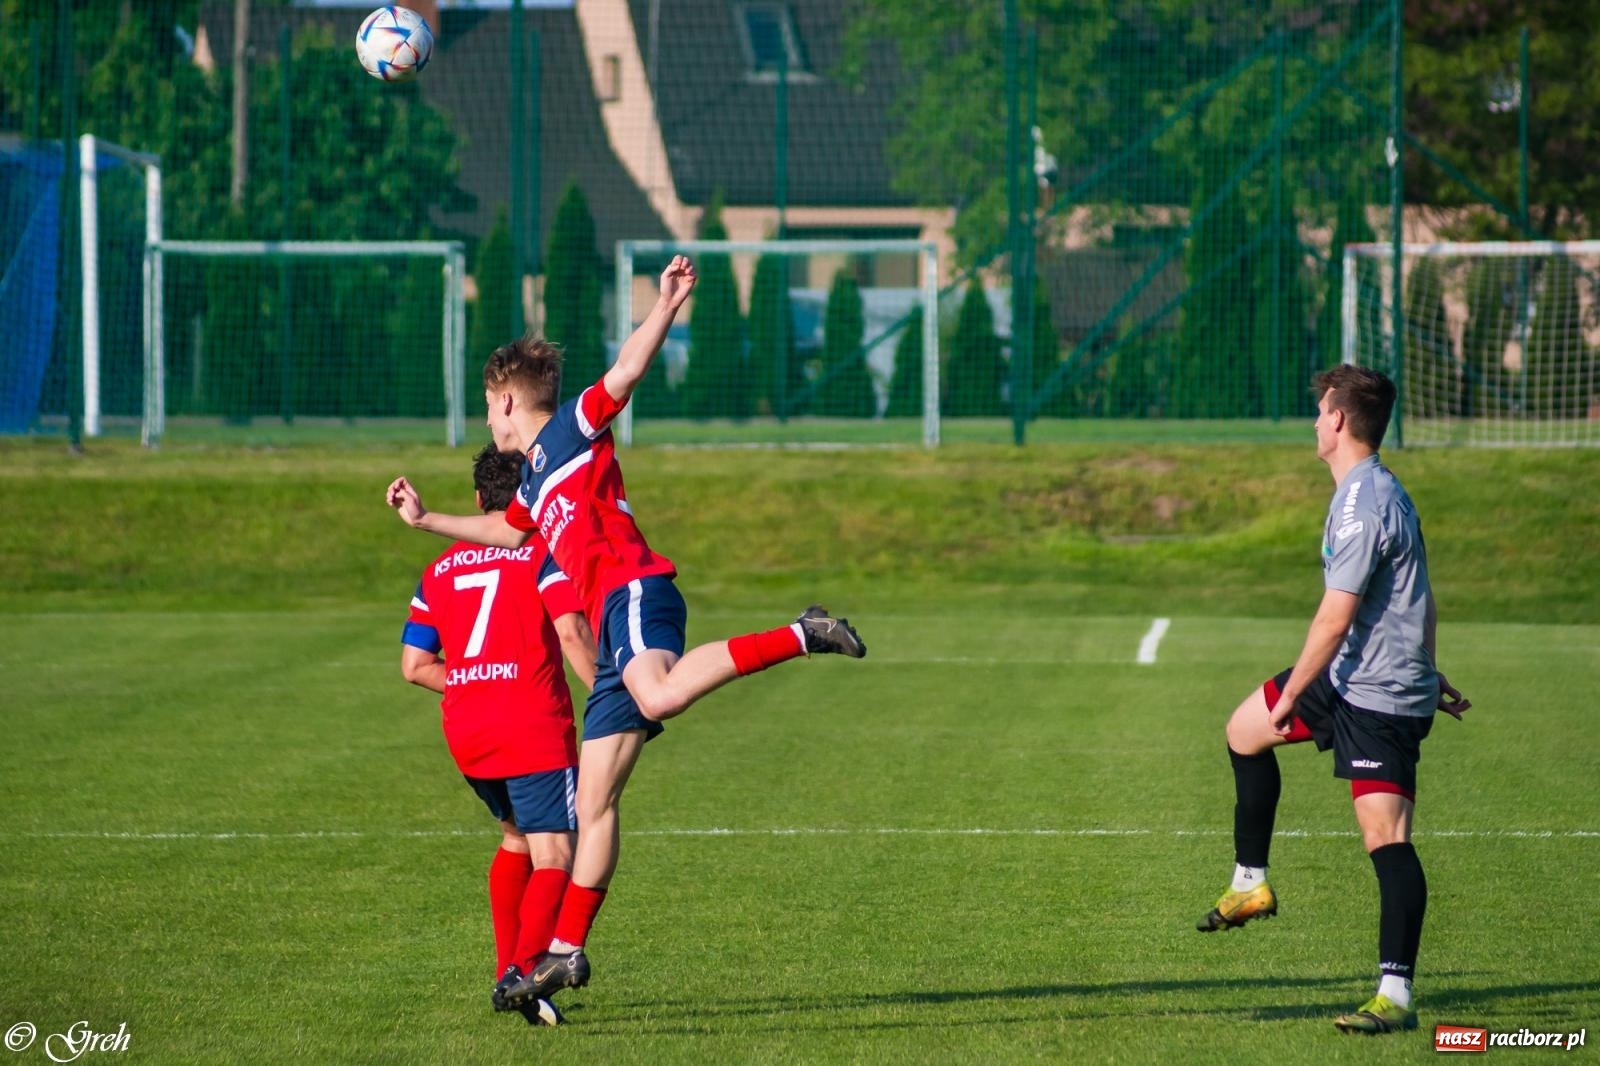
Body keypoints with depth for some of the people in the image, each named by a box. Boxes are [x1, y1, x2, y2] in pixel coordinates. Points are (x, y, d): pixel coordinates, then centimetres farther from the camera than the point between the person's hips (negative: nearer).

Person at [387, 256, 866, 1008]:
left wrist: (664, 311, -24)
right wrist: (427, 519, 57)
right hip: (613, 629, 9)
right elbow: (508, 531, 50)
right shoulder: (534, 478, 29)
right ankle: (566, 951, 9)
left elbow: (626, 372, -10)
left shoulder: (573, 428, 7)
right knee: (594, 800, 7)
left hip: (633, 588, -9)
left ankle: (799, 638, -33)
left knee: (657, 696, -42)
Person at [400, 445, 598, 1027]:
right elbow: (571, 632, -15)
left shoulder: (441, 568, 15)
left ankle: (507, 966, 21)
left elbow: (414, 664, 13)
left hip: (465, 733, 6)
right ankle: (524, 969, -28)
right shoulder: (543, 549, -1)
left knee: (517, 838, 27)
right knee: (553, 859, -7)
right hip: (534, 728, -6)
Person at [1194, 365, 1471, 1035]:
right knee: (1245, 730, 24)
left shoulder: (1361, 507, -21)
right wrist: (1424, 672, 29)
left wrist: (1291, 693, -15)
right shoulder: (1384, 491, 12)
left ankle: (1396, 997, -19)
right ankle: (1251, 884, 34)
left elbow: (1336, 617, -23)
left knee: (1386, 838, -14)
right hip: (1351, 682, 11)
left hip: (1376, 697, -11)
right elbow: (1419, 599, 21)